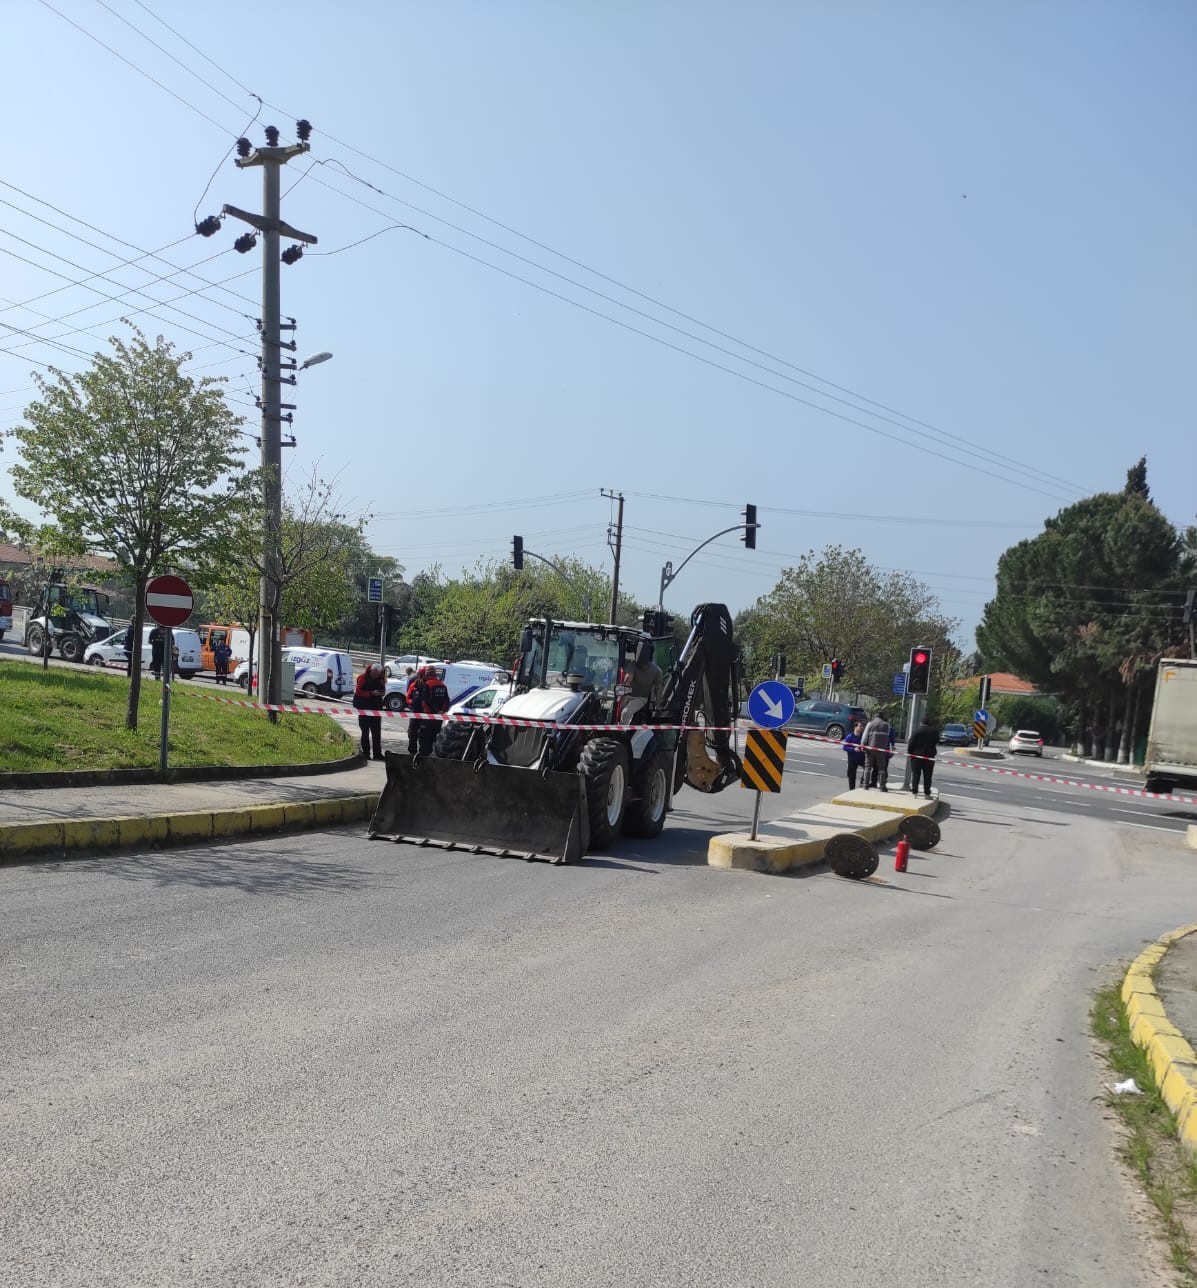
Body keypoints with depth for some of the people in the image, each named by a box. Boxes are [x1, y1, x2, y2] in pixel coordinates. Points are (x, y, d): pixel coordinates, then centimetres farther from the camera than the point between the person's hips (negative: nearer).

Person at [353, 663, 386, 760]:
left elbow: (383, 690, 16)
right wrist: (372, 693, -23)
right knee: (365, 731, 3)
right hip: (364, 708, -4)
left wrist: (381, 692, -8)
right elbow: (358, 691, -14)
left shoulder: (380, 678, 5)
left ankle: (377, 753, 8)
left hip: (376, 707, 4)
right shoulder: (363, 677, -10)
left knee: (376, 732, 5)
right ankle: (365, 753, 9)